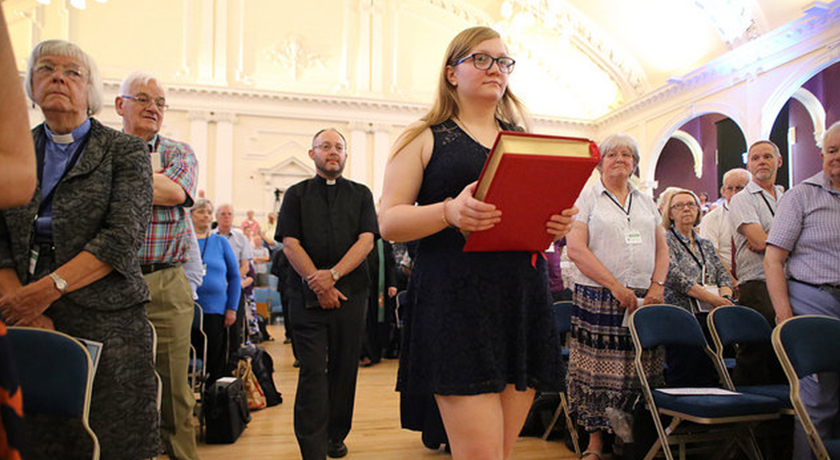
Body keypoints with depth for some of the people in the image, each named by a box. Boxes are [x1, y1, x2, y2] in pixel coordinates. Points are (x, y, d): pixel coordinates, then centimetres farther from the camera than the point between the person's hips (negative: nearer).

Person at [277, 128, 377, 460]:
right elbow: (290, 244, 0)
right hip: (309, 294, -1)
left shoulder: (360, 194, 12)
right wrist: (318, 285, -10)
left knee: (344, 370, 7)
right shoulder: (297, 194, 10)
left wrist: (333, 274, -13)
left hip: (351, 293, 1)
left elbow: (366, 240, 0)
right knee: (312, 371, -4)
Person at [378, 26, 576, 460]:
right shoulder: (424, 138, 7)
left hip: (524, 299, 5)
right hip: (458, 300, -4)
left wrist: (558, 226, 0)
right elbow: (389, 222, -1)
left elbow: (545, 211, 25)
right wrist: (449, 212, -19)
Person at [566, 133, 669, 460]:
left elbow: (662, 248, 16)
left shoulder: (645, 202, 18)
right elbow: (576, 249, -9)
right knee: (599, 371, -3)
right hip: (599, 298, -4)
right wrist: (615, 286, -13)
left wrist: (657, 286, -1)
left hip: (644, 299, 4)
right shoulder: (586, 199, 2)